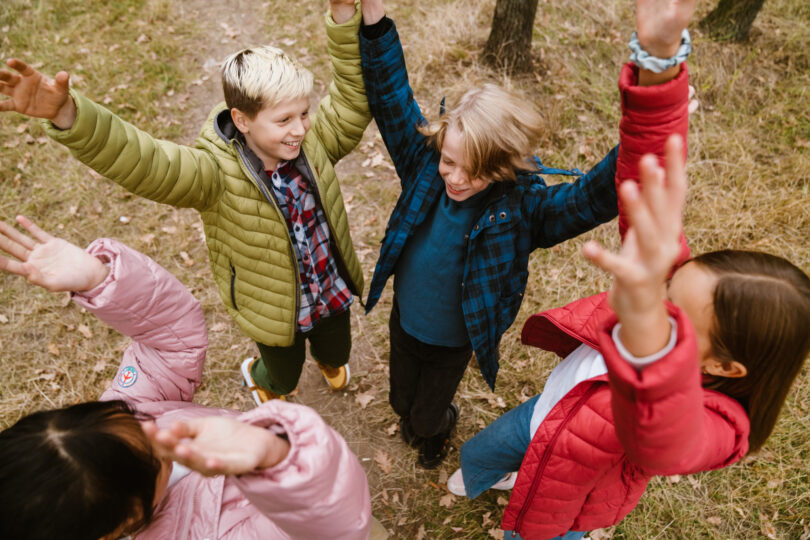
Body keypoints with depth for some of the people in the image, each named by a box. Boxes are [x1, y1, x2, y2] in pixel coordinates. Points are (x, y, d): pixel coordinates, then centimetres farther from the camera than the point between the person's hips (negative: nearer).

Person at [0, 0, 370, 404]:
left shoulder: (314, 144, -19)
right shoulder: (219, 174, -33)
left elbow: (352, 100, -19)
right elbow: (144, 162, -46)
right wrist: (67, 115, -63)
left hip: (331, 293, 4)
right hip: (274, 308, -3)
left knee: (337, 352, 34)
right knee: (285, 375, 27)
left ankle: (328, 360, 74)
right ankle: (258, 375, 66)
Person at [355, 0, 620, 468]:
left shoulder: (523, 206, -31)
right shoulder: (425, 165, -22)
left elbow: (595, 196, -46)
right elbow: (392, 99, -23)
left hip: (453, 343, -3)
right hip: (403, 324, 3)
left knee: (427, 417, 24)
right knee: (402, 401, 31)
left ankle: (441, 423, 62)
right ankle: (417, 419, 69)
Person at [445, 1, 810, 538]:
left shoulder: (713, 422, -45)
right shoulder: (679, 280, -30)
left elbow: (662, 442, -71)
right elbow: (652, 180, -37)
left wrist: (646, 326, -93)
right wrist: (659, 58, -54)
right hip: (546, 413, 5)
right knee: (475, 454, 34)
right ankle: (481, 480, 70)